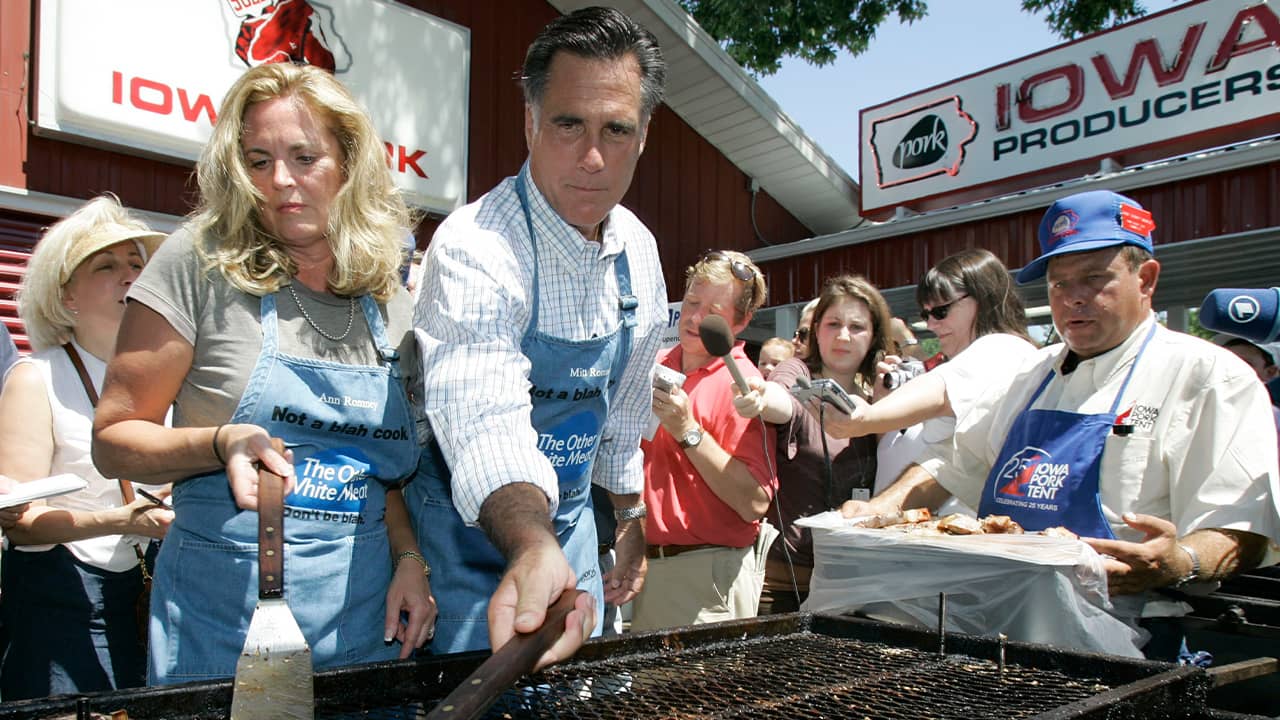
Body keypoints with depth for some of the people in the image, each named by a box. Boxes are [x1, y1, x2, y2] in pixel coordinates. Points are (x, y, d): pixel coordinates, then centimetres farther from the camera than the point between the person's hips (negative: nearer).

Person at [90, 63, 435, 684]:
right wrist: (221, 442, -23)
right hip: (223, 616, -3)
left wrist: (409, 558, -1)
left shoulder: (391, 304, 4)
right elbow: (113, 440, -5)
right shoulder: (202, 260, -8)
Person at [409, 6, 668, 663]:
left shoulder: (638, 252, -3)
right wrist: (534, 551, -59)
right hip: (472, 527, -6)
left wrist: (630, 517, 16)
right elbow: (484, 419, -42)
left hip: (569, 521, 7)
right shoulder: (475, 247, -27)